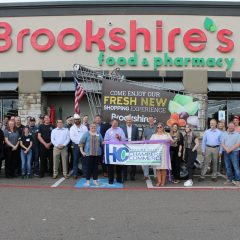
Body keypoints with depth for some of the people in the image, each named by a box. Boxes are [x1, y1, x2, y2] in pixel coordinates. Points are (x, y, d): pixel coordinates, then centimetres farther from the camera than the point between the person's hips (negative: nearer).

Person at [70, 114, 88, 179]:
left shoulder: (84, 127, 10)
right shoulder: (72, 128, 5)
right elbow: (72, 137, -7)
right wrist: (79, 142, -13)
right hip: (76, 145, -1)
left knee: (84, 160, 4)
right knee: (75, 160, 0)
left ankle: (84, 173, 9)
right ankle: (75, 174, 5)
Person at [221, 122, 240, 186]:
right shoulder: (224, 134, 12)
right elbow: (222, 143, 5)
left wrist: (230, 149, -15)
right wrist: (226, 149, -12)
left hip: (234, 152, -4)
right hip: (226, 152, 4)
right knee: (228, 167, 8)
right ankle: (229, 180, 16)